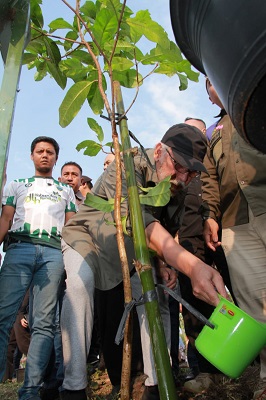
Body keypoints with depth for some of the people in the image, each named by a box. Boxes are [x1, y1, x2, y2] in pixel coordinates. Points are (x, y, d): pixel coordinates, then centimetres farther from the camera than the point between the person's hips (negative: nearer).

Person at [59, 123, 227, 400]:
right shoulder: (127, 168, -31)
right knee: (79, 283, -33)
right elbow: (136, 218, -48)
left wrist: (162, 262, -18)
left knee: (155, 291, -9)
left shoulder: (174, 190, -9)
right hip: (86, 237, -5)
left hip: (128, 253, 6)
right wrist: (190, 264, -61)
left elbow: (163, 232, 3)